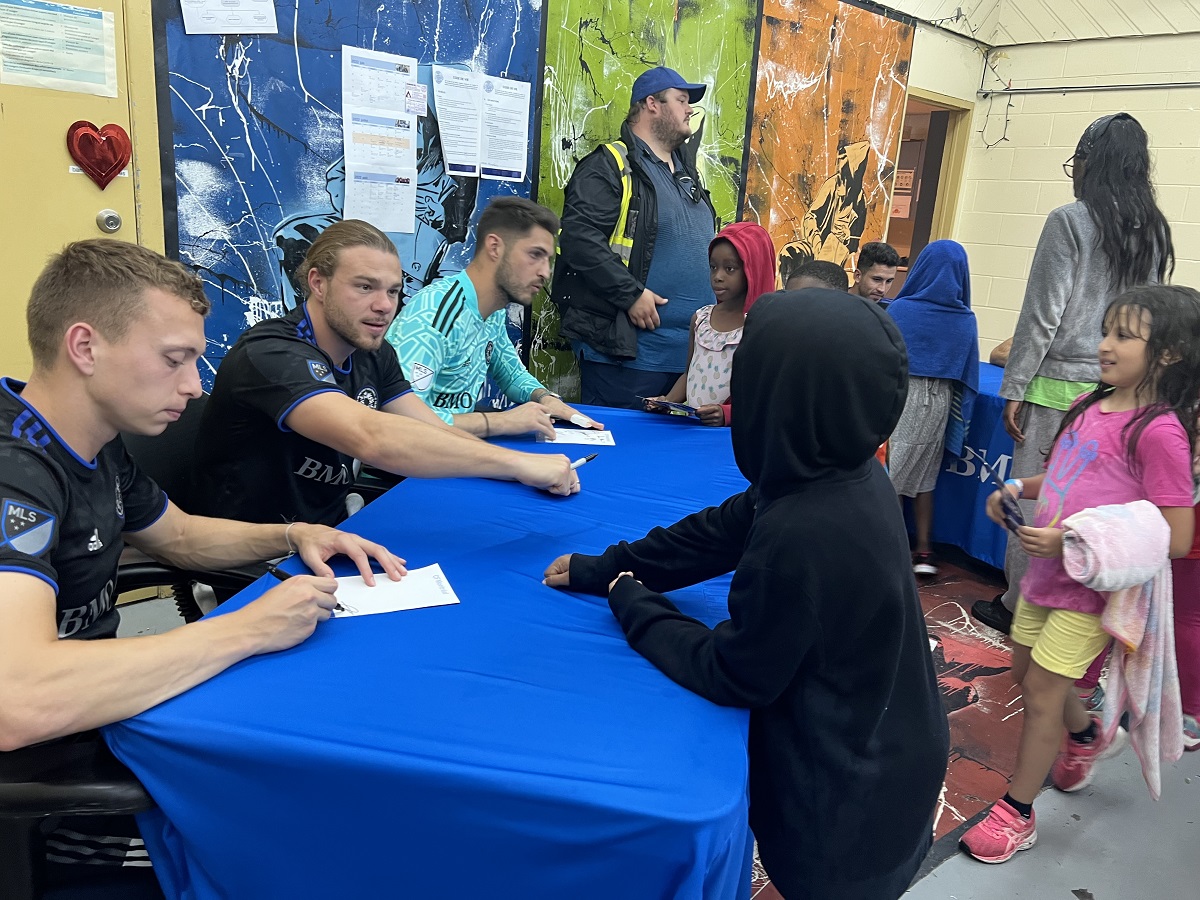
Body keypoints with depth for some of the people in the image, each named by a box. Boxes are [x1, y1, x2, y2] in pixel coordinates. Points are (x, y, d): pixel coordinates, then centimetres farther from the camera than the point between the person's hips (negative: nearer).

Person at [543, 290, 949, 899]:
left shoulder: (803, 536, -36)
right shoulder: (845, 473, -9)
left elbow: (732, 676, -23)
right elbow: (723, 529, 1)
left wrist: (629, 602, -10)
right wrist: (602, 569, 3)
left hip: (846, 794, -7)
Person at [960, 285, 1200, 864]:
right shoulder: (1089, 406, 1)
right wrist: (1018, 488, -2)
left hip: (1092, 586, -7)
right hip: (1047, 572, 8)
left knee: (1042, 689, 1)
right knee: (1026, 674, 21)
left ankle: (1017, 814, 20)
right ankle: (1087, 735, 52)